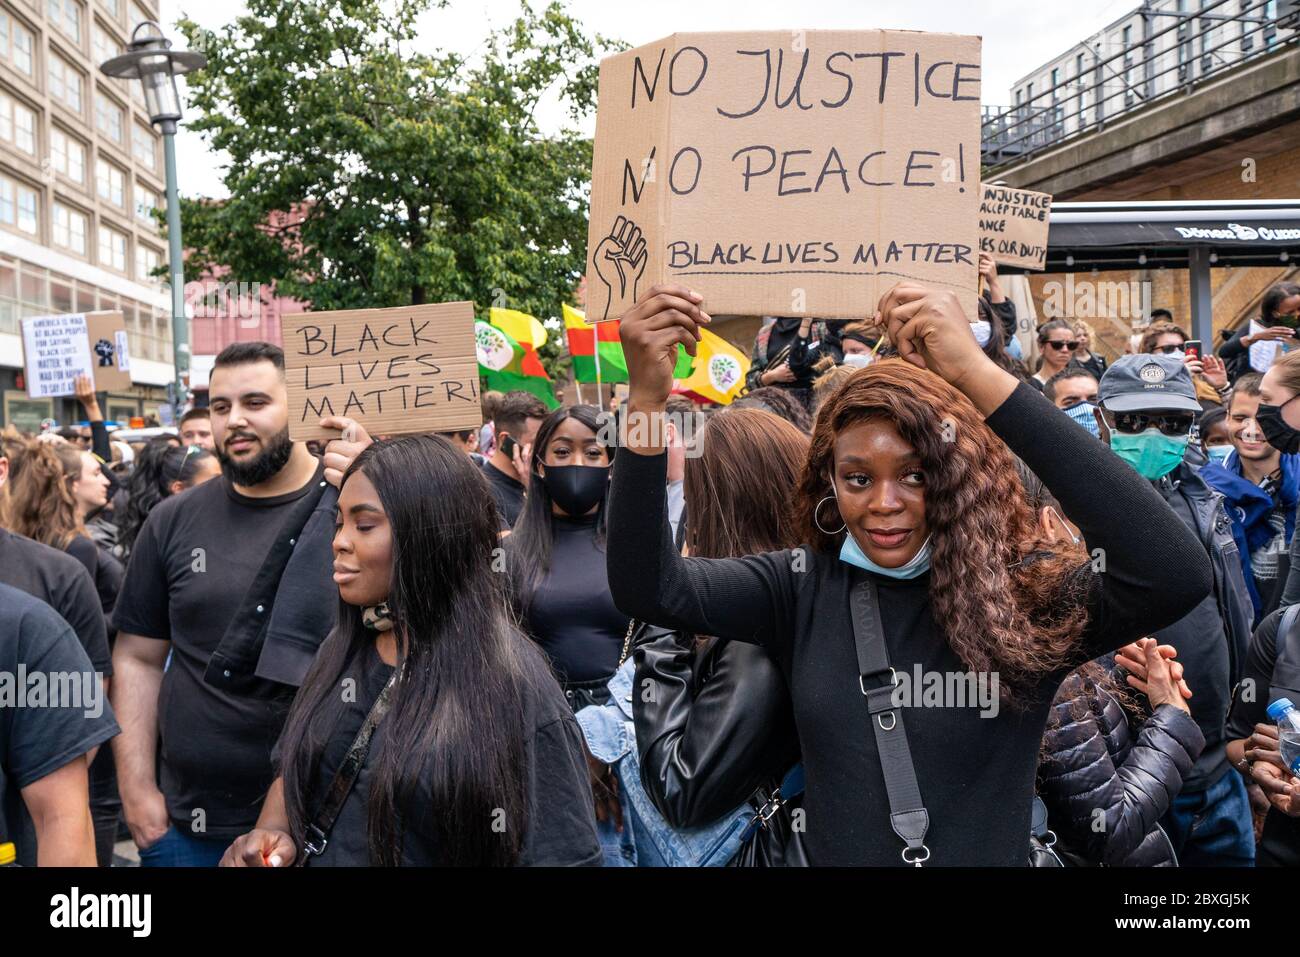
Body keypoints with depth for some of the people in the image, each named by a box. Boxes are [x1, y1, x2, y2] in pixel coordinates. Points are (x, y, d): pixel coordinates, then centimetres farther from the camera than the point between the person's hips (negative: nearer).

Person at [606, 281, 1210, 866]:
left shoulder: (1025, 594, -13)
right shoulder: (803, 588, -5)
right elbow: (648, 587, -15)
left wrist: (978, 376, -34)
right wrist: (646, 400, -30)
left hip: (989, 855, -1)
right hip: (831, 855, 2)